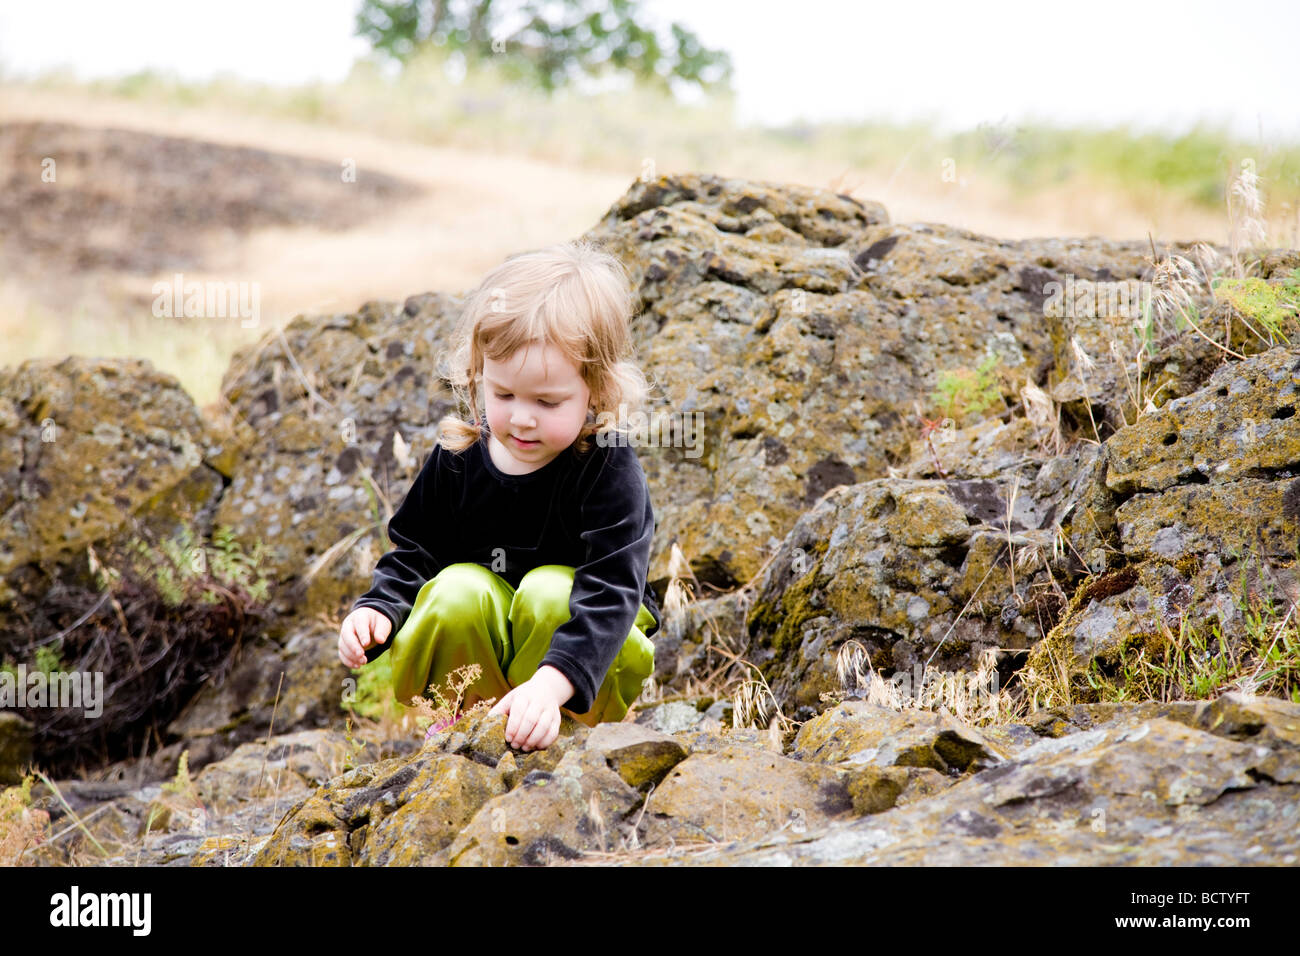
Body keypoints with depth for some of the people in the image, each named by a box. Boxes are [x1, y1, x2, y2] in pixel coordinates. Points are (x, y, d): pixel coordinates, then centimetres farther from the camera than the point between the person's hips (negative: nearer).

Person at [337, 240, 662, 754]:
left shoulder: (609, 469, -20)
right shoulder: (458, 460, -6)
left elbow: (610, 591, -30)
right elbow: (414, 553, 8)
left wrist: (550, 683, -46)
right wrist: (379, 610, -15)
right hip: (471, 650, 3)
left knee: (551, 590, -32)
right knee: (460, 588, -27)